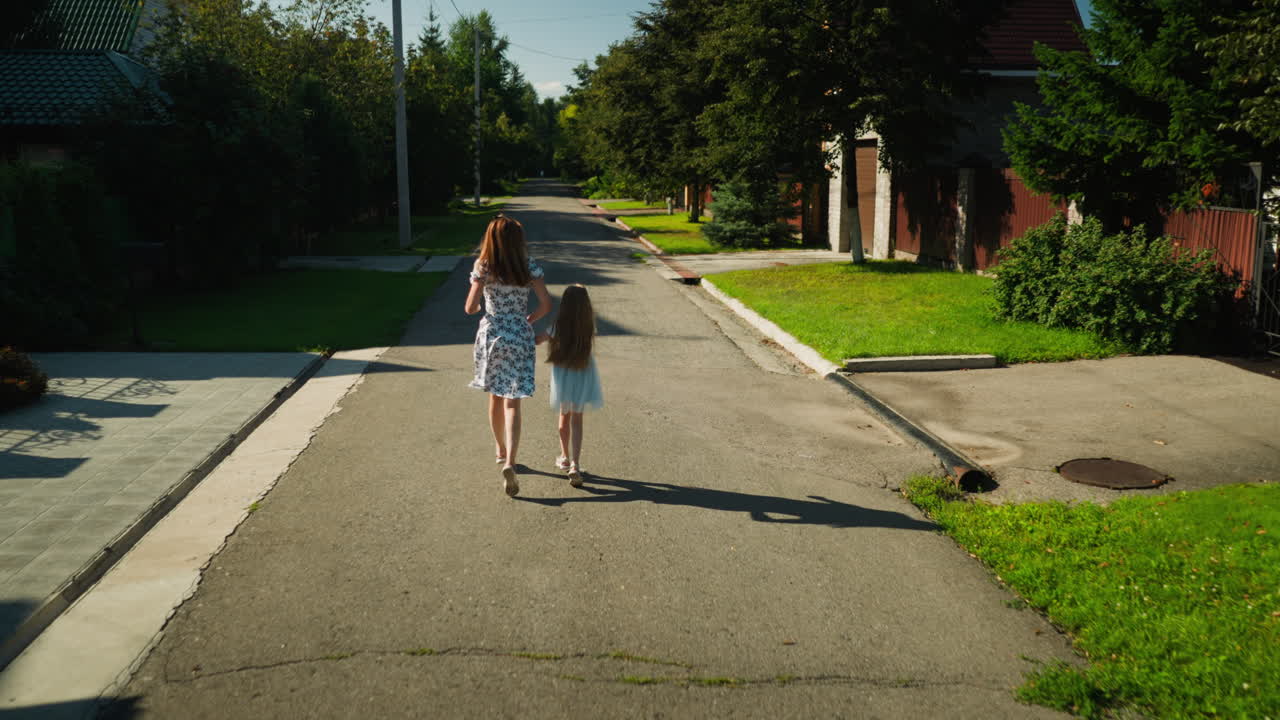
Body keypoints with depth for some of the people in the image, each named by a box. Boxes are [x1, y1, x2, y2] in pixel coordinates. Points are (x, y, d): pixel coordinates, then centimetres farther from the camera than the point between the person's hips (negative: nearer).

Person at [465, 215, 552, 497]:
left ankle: (501, 451, 37)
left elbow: (471, 308, -8)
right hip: (519, 337, -1)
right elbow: (546, 305, -7)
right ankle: (509, 461, -18)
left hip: (490, 334, 1)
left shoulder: (483, 267, -6)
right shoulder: (528, 266, -6)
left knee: (495, 397, 20)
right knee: (512, 402, -2)